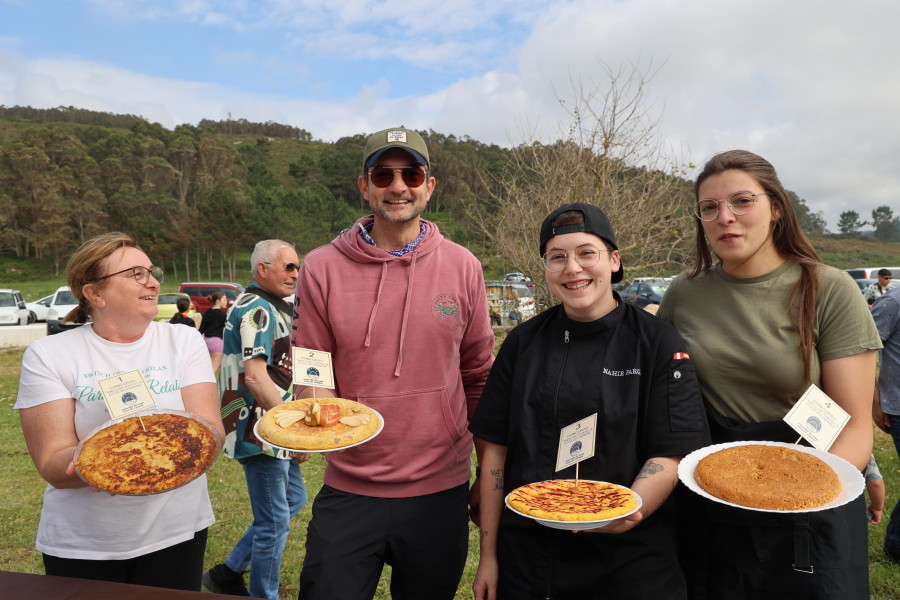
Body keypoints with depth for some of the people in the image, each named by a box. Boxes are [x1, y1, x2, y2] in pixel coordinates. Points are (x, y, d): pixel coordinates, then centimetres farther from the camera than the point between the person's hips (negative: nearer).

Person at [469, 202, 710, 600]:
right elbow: (496, 448, 1)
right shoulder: (523, 342, -1)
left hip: (628, 561, -2)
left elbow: (672, 455, -9)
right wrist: (488, 554, 2)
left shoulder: (658, 343, -7)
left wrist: (628, 511, -26)